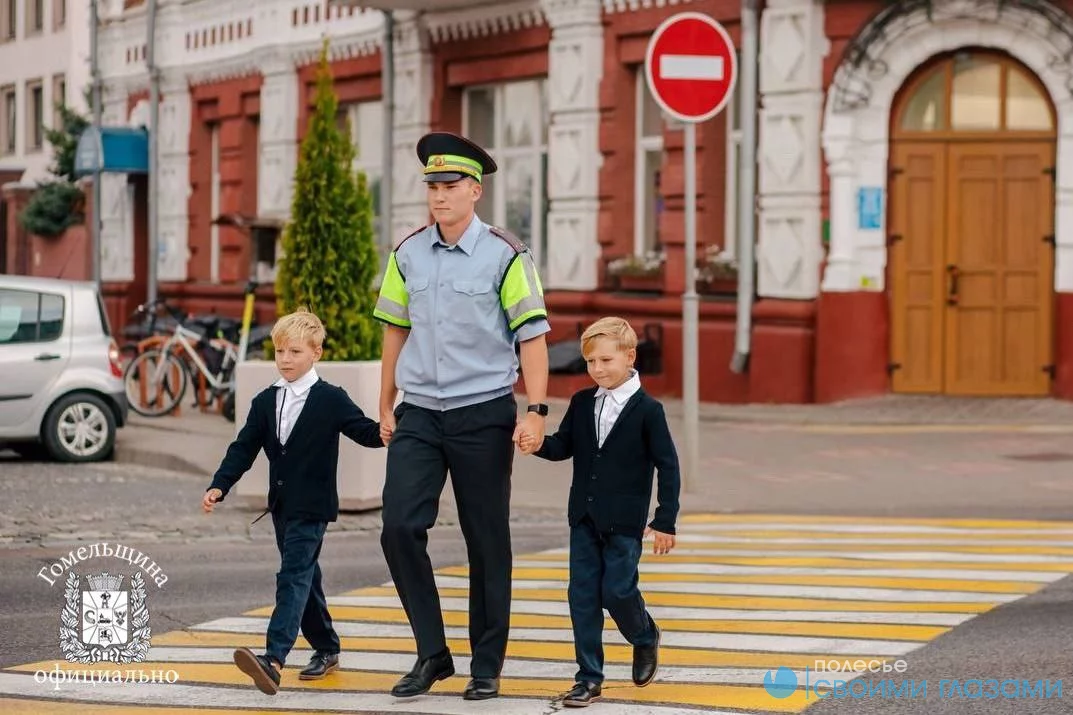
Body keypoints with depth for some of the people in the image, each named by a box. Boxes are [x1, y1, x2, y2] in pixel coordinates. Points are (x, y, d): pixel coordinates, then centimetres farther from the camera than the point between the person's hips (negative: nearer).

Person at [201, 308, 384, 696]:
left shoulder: (331, 400, -6)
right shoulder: (265, 402, 9)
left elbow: (365, 431, -9)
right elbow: (243, 449, 7)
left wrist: (385, 433, -32)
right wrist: (220, 486, -3)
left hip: (312, 507, -6)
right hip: (282, 505, 6)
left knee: (294, 577, -16)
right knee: (304, 577, 16)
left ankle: (273, 659, -29)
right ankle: (326, 649, 31)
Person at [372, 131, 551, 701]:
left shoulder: (504, 256, -7)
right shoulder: (407, 255, 6)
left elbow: (532, 335, -7)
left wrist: (534, 411, -15)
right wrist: (385, 408, 15)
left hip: (483, 415, -3)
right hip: (419, 416, 3)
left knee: (486, 541, 4)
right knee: (399, 528, -8)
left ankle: (486, 666, 15)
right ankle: (432, 653, 5)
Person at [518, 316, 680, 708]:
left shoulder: (647, 410, -8)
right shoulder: (582, 403, 6)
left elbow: (667, 466, -6)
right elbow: (565, 445, 10)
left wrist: (665, 521, -9)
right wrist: (539, 446, -13)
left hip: (625, 521, -5)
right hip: (584, 517, 5)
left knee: (617, 590, -5)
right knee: (582, 593, 1)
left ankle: (645, 637, 28)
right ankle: (589, 677, 7)